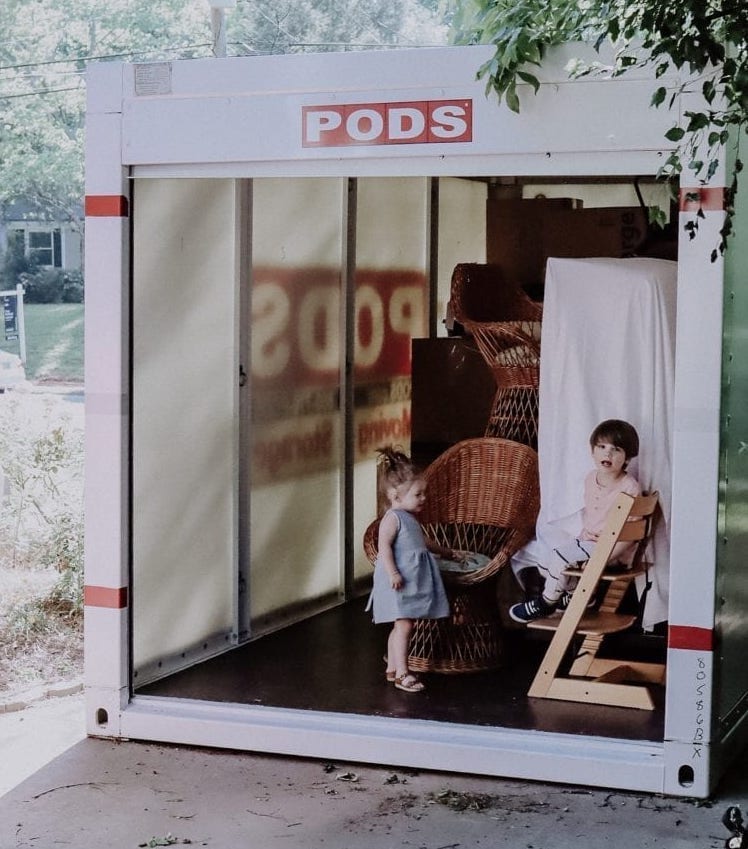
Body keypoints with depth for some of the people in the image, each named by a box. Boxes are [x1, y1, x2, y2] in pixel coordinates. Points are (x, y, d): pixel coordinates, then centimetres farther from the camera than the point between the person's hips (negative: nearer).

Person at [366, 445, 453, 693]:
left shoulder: (410, 519, 18)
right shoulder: (392, 518, -12)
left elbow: (423, 542, 35)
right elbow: (384, 546, -20)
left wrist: (447, 552, 44)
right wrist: (393, 573, -28)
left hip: (414, 581, 9)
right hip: (399, 583, -9)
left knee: (401, 626, 14)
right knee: (404, 625, -11)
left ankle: (392, 667, 22)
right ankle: (402, 673, -10)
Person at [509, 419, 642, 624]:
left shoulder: (630, 487, -19)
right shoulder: (591, 478, 4)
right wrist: (586, 529, 1)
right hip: (588, 539, 8)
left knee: (559, 558, -21)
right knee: (544, 560, 6)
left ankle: (545, 603, 2)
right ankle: (573, 594, 26)